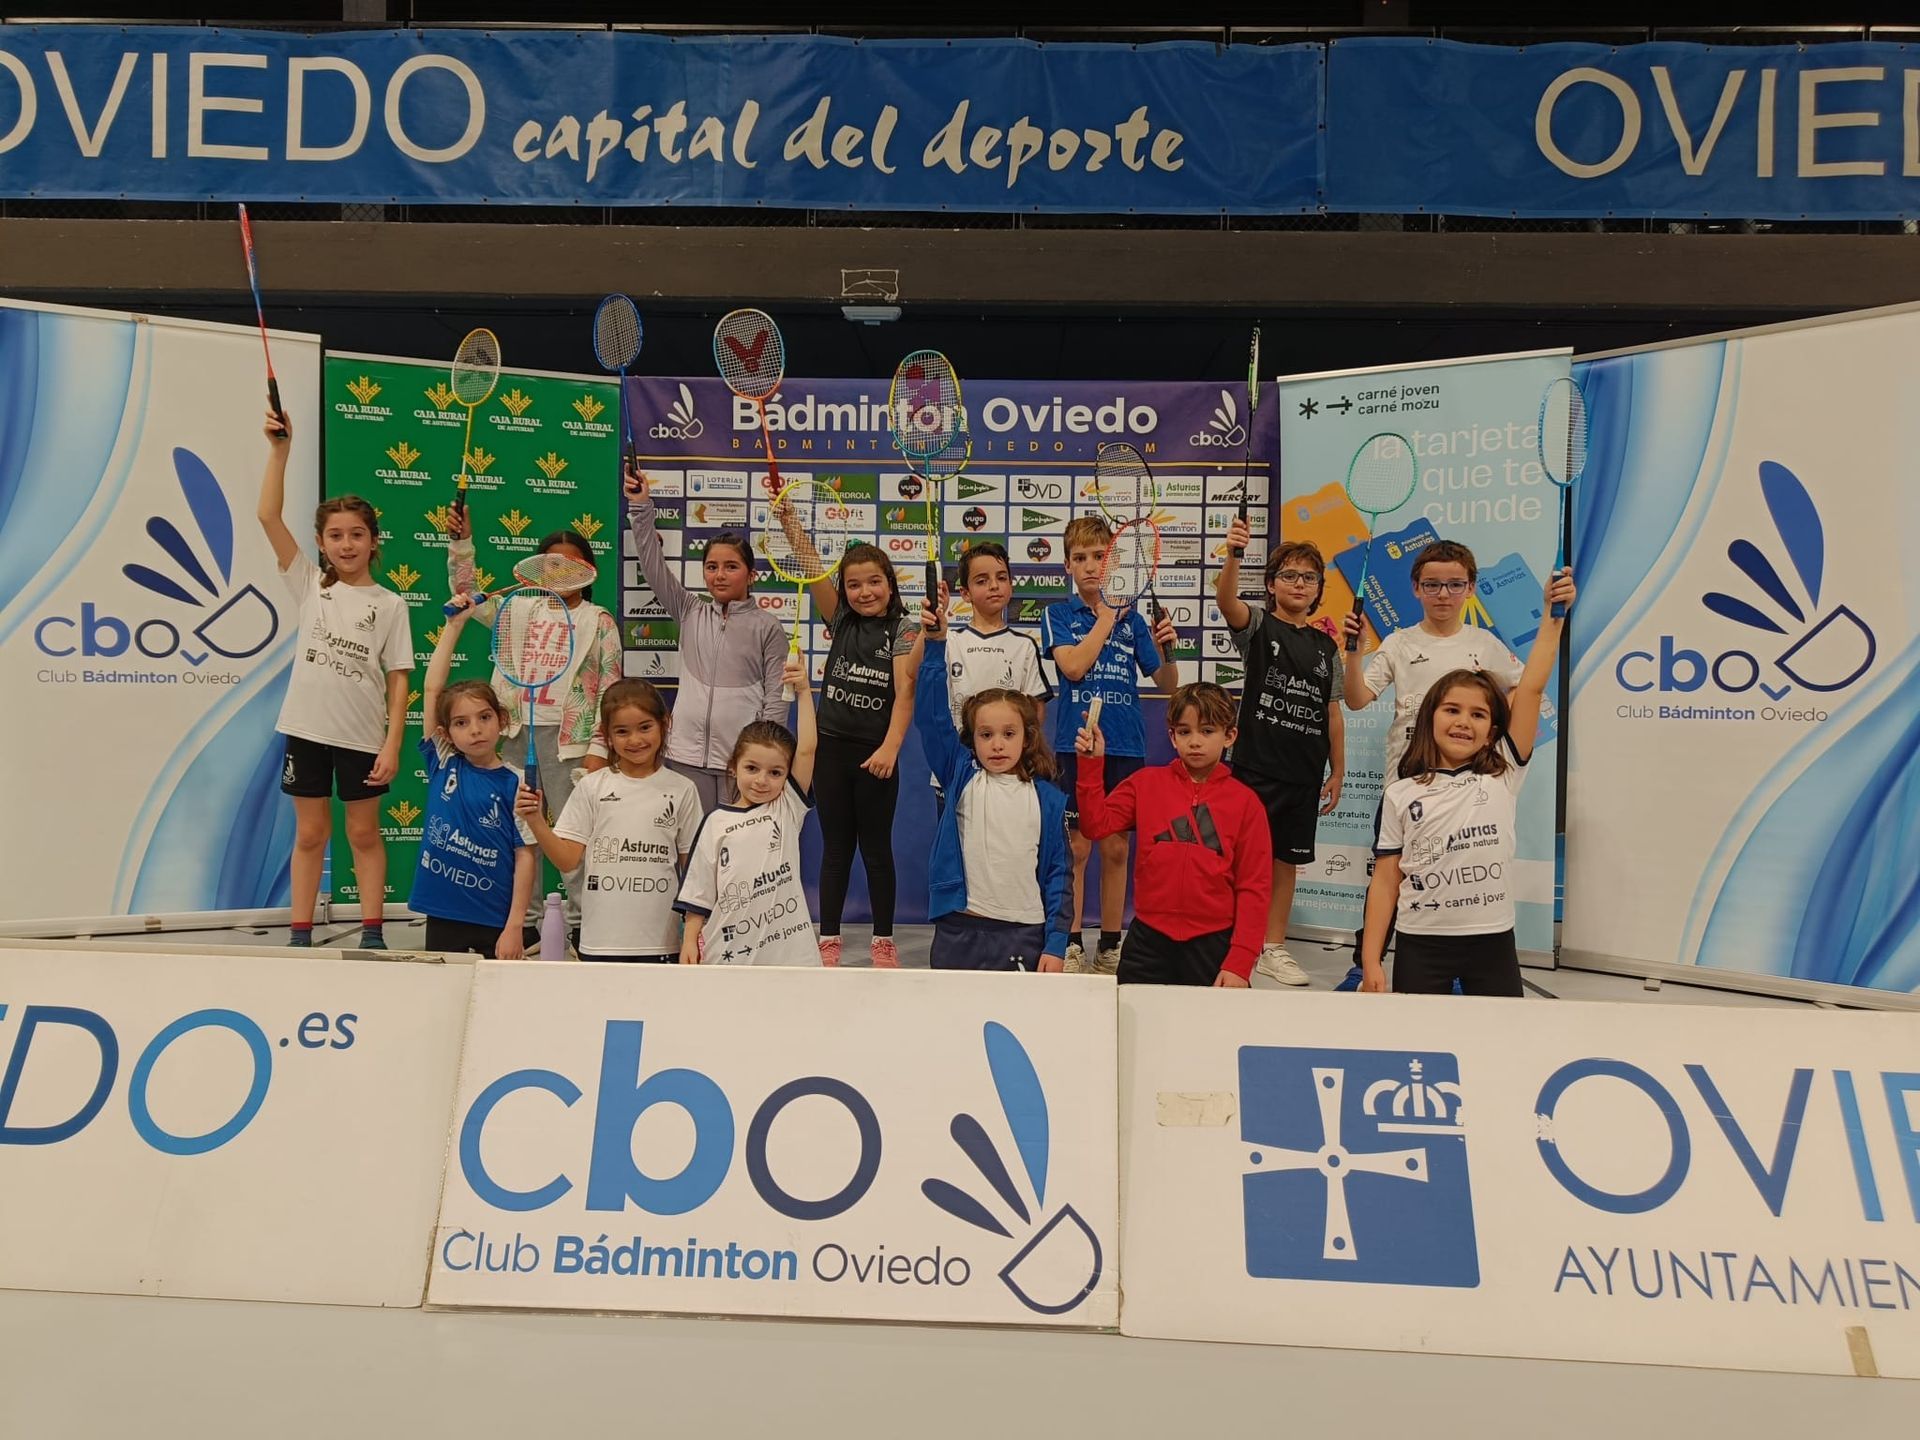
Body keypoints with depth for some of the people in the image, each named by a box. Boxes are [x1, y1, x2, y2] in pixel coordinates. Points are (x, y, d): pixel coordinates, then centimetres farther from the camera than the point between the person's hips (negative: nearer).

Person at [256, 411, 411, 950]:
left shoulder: (389, 604, 0)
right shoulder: (310, 584, 4)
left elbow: (398, 680, -2)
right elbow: (269, 516, -4)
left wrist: (392, 745, -9)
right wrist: (279, 449, -11)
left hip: (363, 735, -1)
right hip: (307, 728, 2)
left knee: (364, 834, 8)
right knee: (309, 834, 9)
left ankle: (372, 934, 15)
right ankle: (301, 935, 17)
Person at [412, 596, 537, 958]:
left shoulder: (514, 784, -6)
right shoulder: (443, 765, 2)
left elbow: (526, 856, -7)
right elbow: (432, 688, 0)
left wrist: (514, 926, -11)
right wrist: (454, 625, -1)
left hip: (496, 921, -3)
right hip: (442, 915, 3)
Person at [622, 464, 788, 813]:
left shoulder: (768, 628, 1)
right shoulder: (690, 613, 9)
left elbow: (776, 698, 0)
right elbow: (653, 564, 0)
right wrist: (641, 507, -10)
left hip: (743, 758, -3)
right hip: (686, 754, 3)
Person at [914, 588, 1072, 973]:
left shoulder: (1049, 800, 4)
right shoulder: (960, 775, 5)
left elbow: (1057, 875, 5)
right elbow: (931, 715, -6)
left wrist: (1056, 943, -2)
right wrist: (935, 645, -16)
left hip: (1026, 939, 0)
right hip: (959, 935, 0)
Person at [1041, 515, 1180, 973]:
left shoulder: (1131, 616, 9)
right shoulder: (1057, 613, 4)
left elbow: (1168, 684, 8)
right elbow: (1073, 666, -14)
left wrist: (1167, 651, -12)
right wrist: (1106, 618, -6)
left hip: (1126, 746, 2)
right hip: (1076, 744, -2)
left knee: (1117, 848, 7)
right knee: (1076, 846, 0)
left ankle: (1110, 946, 18)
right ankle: (1071, 945, 10)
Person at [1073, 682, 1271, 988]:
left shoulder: (1244, 801, -1)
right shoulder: (1145, 783, 5)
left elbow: (1254, 887, -3)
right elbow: (1096, 824, -3)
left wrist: (1240, 963, -8)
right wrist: (1091, 763, -10)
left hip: (1213, 943, -1)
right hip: (1148, 941, 1)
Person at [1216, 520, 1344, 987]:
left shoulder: (1325, 645, 12)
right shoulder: (1257, 628, 0)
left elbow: (1333, 712, 14)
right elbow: (1225, 599, -23)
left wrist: (1336, 772, 11)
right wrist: (1232, 557, -42)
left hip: (1304, 773, 4)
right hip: (1255, 765, -4)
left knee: (1286, 860, 11)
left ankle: (1274, 948, 22)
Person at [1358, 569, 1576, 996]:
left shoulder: (1503, 776, 1)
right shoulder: (1400, 795, 0)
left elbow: (1531, 688, -7)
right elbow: (1385, 881, 0)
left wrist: (1552, 615, -11)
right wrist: (1371, 962, -4)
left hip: (1492, 943, 1)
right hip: (1420, 946, -1)